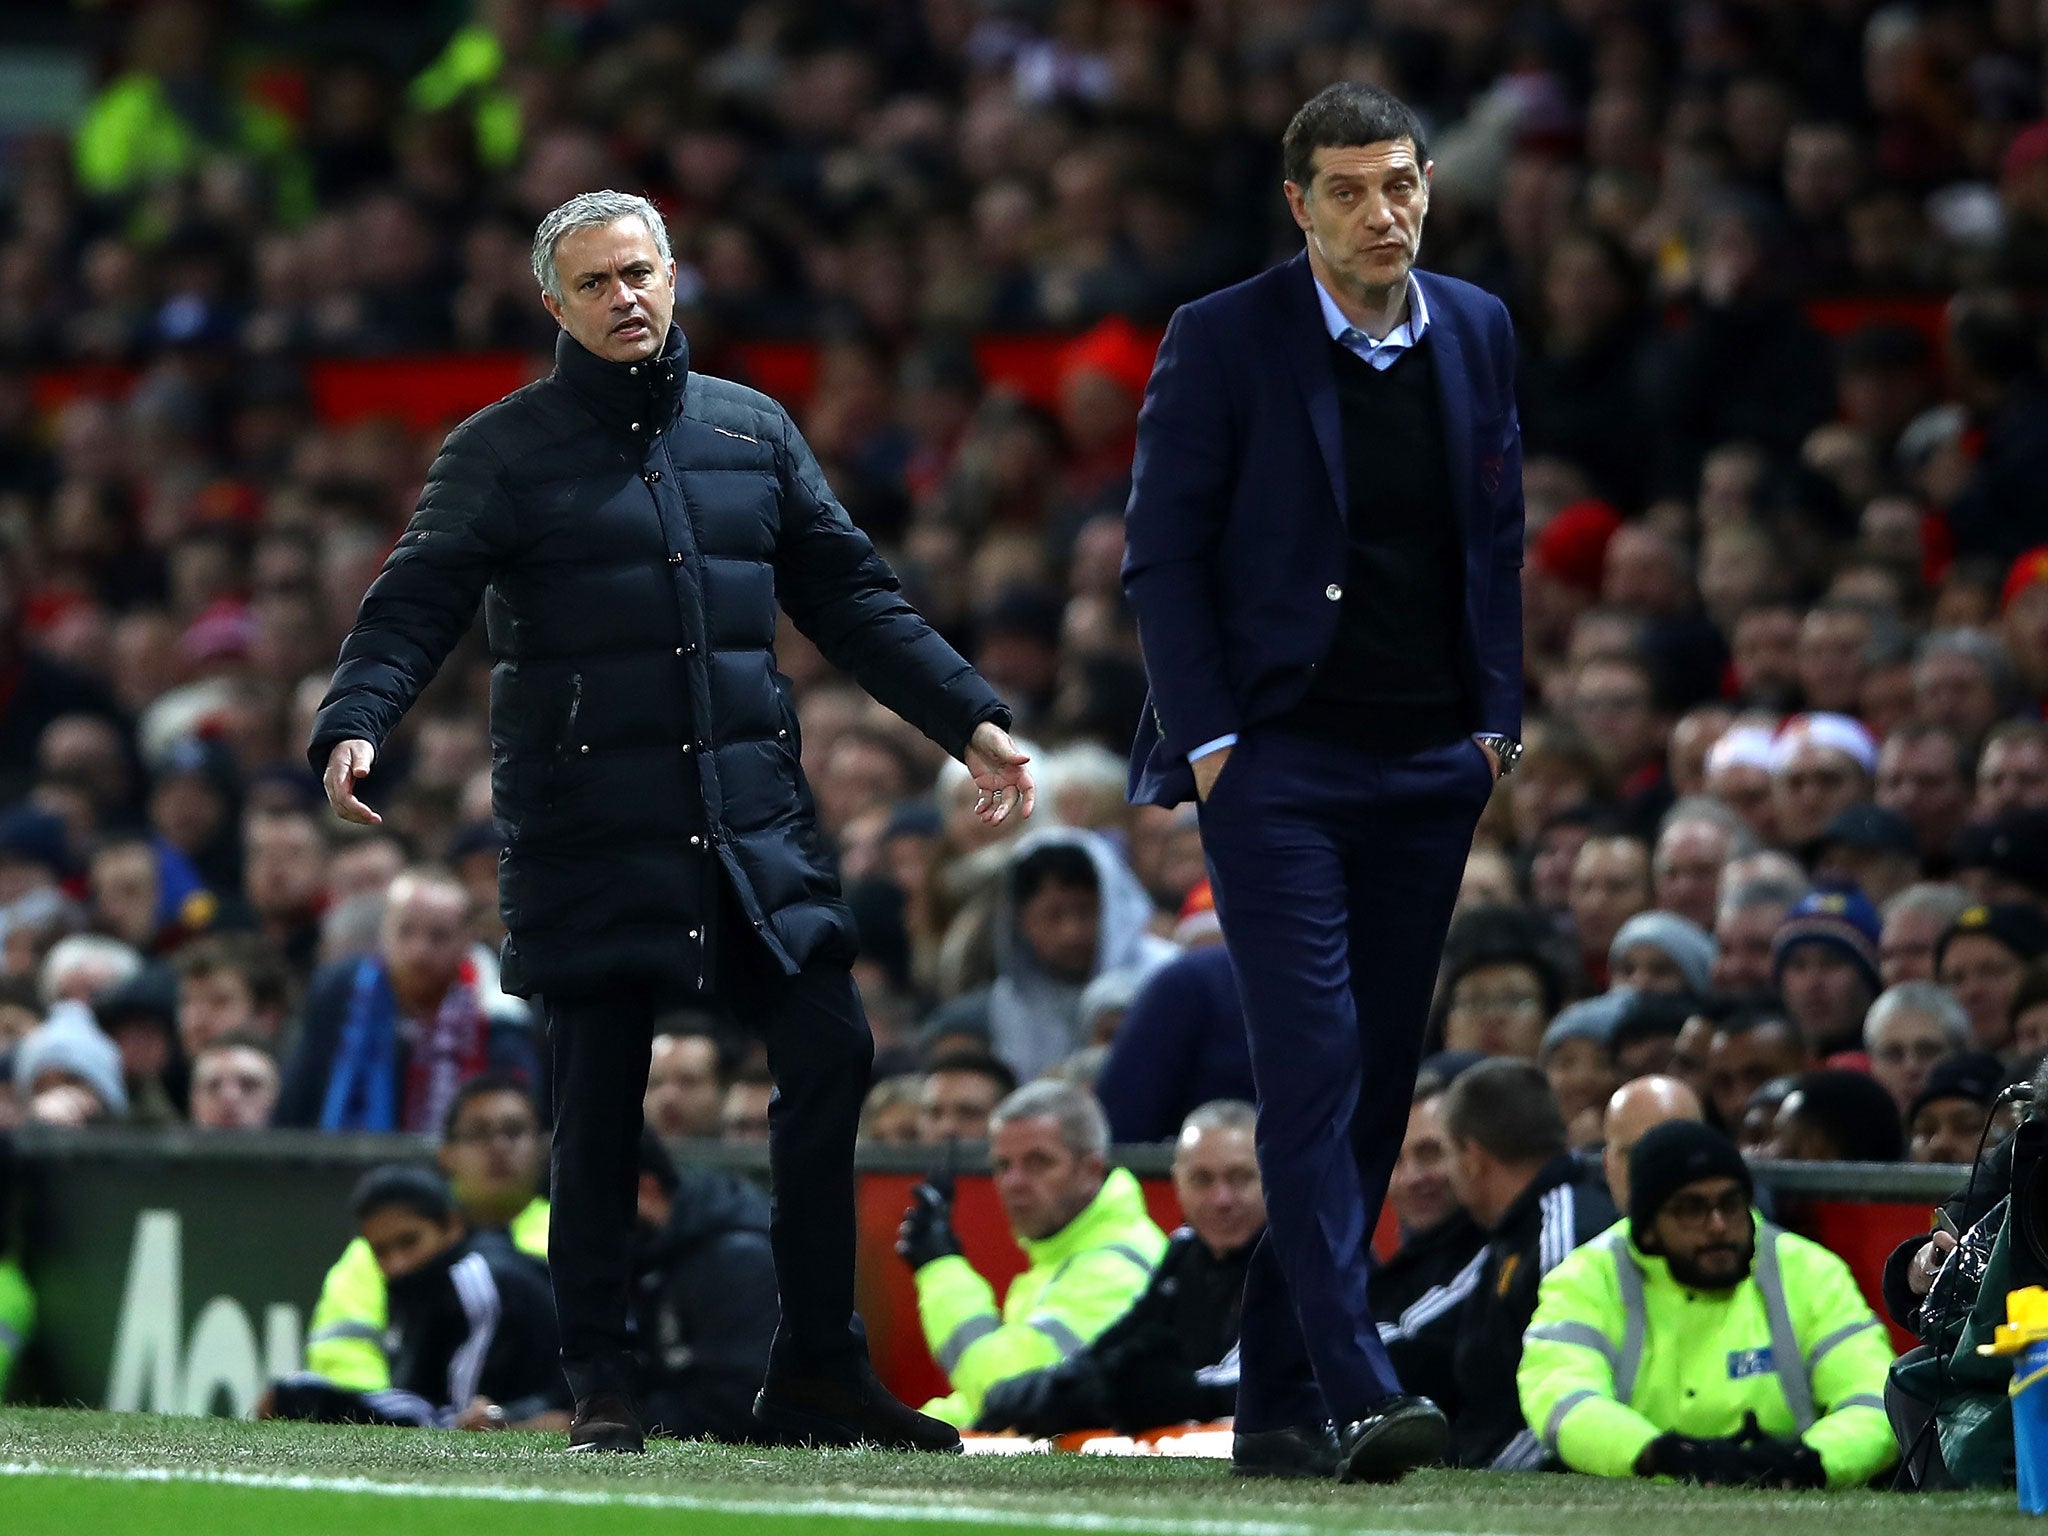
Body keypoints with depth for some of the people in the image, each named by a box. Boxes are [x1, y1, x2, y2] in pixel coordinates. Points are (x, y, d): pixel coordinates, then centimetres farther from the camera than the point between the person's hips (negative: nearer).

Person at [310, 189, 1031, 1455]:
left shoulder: (755, 432, 14)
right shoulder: (503, 451, 3)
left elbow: (852, 599, 17)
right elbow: (416, 605, -5)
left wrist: (970, 720, 9)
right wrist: (356, 723, -23)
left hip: (756, 819, 3)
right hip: (590, 828, -3)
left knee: (830, 1054, -5)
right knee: (601, 1099, -2)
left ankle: (818, 1369, 4)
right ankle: (601, 1386, 8)